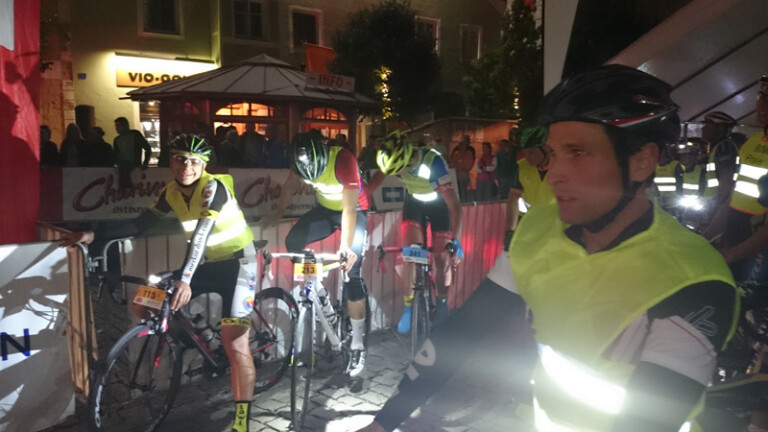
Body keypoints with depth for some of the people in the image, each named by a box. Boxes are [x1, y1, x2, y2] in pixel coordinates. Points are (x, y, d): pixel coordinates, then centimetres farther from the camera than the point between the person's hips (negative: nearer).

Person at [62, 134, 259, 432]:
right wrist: (94, 236, -11)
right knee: (145, 306, -2)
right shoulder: (171, 192, -2)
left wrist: (185, 279, -46)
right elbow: (141, 224, 1)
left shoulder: (214, 187, -22)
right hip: (204, 263, 7)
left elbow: (201, 234, -35)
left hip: (235, 262, -7)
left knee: (234, 343, -13)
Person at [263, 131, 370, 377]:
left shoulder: (343, 160, -33)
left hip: (354, 210, -5)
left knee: (351, 269, -17)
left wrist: (345, 245, -40)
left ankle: (358, 344, -10)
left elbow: (349, 208, -33)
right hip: (325, 208, 5)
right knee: (293, 241, -18)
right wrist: (277, 214, 9)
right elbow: (290, 186, 1)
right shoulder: (302, 161, -19)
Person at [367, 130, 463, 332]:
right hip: (414, 202, 3)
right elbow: (374, 183, -14)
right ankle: (409, 306, 3)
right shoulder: (396, 161, -27)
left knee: (441, 258, -4)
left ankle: (442, 305, 17)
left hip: (439, 203, -3)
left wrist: (455, 241, -42)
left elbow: (454, 206, -37)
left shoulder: (434, 164, -39)